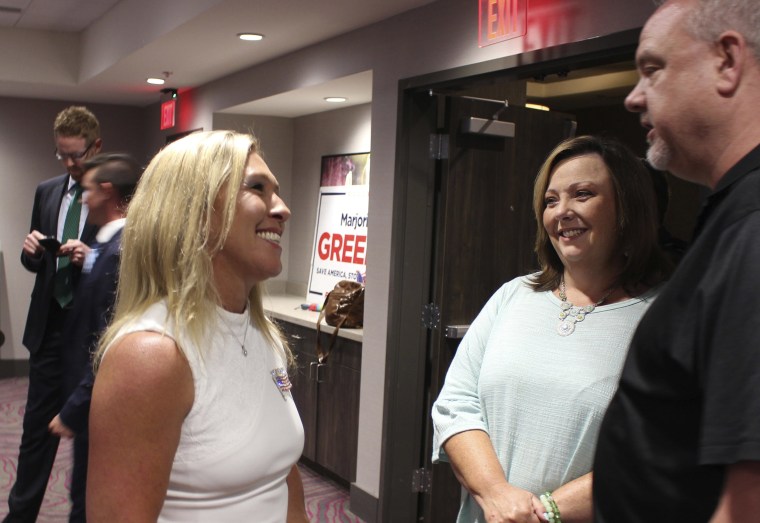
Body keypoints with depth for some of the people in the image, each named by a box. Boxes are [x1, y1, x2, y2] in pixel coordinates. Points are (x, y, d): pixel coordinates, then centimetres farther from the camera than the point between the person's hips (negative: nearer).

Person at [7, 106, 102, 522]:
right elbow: (36, 263, 16)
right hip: (49, 324, 5)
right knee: (37, 426, 13)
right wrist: (32, 251, -6)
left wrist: (92, 256, -26)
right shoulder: (46, 192, 9)